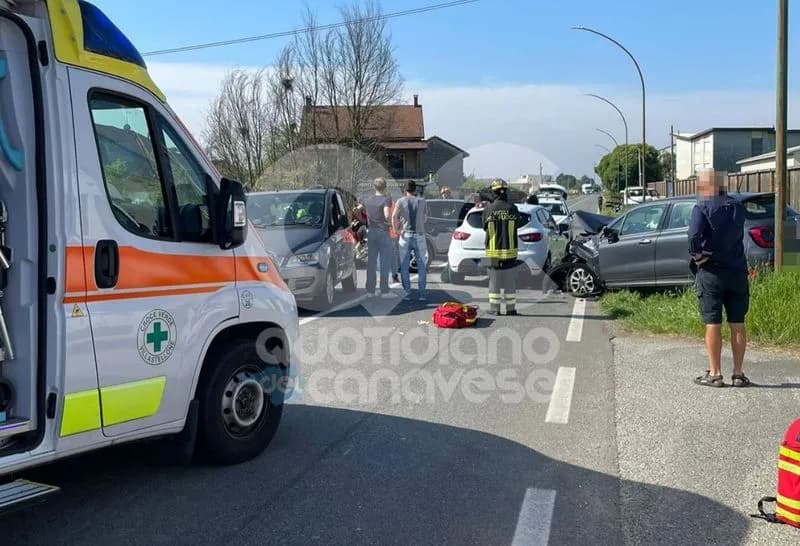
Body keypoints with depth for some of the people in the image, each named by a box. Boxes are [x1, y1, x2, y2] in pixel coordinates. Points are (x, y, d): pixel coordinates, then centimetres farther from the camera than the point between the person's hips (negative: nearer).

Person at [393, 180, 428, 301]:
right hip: (419, 235, 1)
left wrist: (397, 230, -5)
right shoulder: (422, 201, 3)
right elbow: (424, 219, 10)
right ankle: (422, 293, 4)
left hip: (405, 235, -1)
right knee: (421, 265, 7)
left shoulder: (401, 201, 0)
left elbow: (394, 217, -13)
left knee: (404, 266, 5)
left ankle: (407, 293, 4)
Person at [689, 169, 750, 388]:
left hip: (711, 271, -4)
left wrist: (696, 254, -10)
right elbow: (738, 234, 11)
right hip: (737, 271, 4)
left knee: (713, 323, 1)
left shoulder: (702, 208, -10)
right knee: (737, 324, 8)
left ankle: (715, 374, 4)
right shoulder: (737, 206, 7)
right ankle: (738, 374, 13)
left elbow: (694, 234, -24)